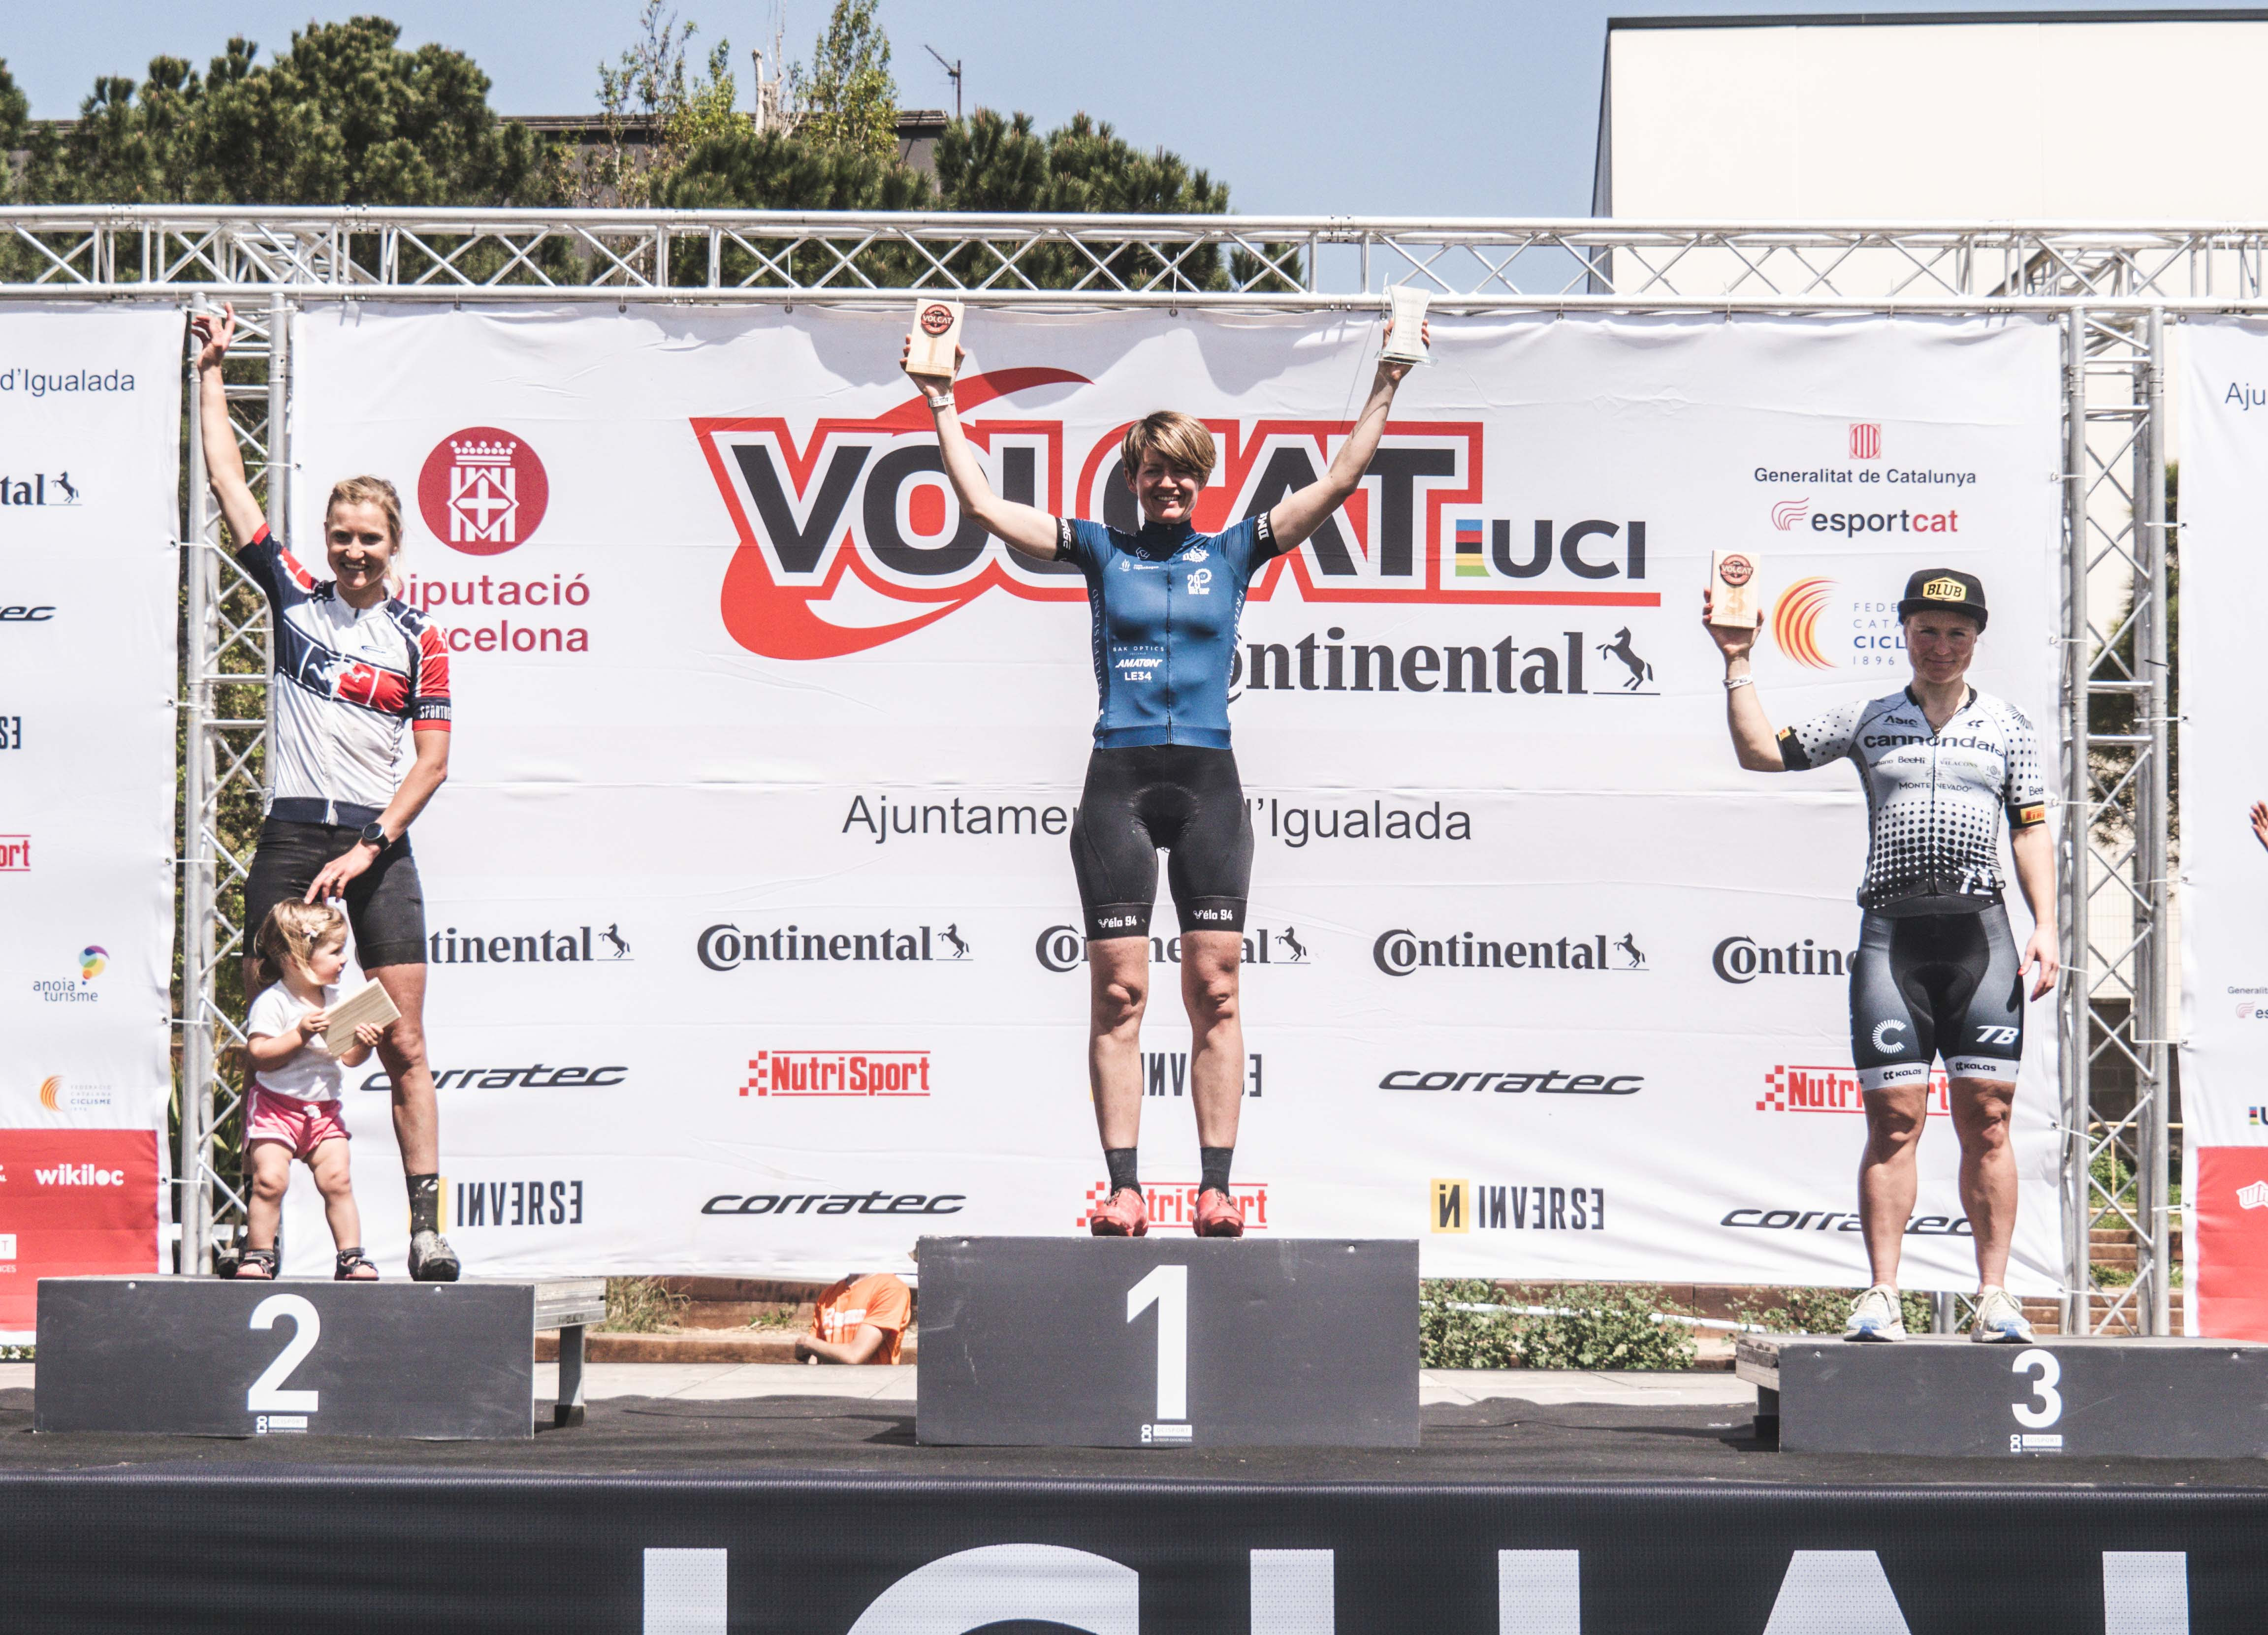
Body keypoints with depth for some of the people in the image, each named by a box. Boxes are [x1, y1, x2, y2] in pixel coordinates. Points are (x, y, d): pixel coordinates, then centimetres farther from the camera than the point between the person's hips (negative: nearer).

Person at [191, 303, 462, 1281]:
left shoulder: (419, 641, 4)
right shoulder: (295, 599, 8)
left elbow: (432, 761, 1)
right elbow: (228, 483, 10)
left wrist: (369, 846, -9)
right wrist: (212, 372, 11)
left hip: (378, 846, -1)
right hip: (292, 838, 1)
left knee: (404, 1045, -4)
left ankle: (427, 1228, -3)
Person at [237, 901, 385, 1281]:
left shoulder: (335, 999, 8)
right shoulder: (272, 1002, -13)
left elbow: (348, 1058, 13)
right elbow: (258, 1054, -20)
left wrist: (362, 1045, -8)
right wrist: (300, 1035, -26)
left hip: (324, 1110, 5)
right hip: (275, 1107, -5)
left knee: (338, 1179, -5)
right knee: (270, 1178, -15)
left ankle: (351, 1256, 2)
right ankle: (258, 1254, -4)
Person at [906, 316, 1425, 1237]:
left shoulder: (1233, 552, 12)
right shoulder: (1100, 551, 11)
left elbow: (1340, 482, 9)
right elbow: (980, 504, 8)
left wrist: (1386, 386, 7)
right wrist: (940, 401, 8)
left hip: (1207, 781, 0)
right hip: (1119, 780, 0)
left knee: (1214, 988, -2)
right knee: (1119, 990, -3)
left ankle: (1217, 1188, 0)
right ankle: (1123, 1188, -2)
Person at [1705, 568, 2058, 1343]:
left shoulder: (2009, 727, 14)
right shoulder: (1866, 721, 16)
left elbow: (2032, 830, 10)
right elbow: (1761, 751, 14)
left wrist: (2046, 926, -1)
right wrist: (1738, 663, 8)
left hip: (1980, 928, 0)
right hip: (1892, 929, 0)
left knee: (1986, 1117, -3)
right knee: (1893, 1118, -4)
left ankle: (1995, 1294, 2)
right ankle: (1882, 1294, -2)